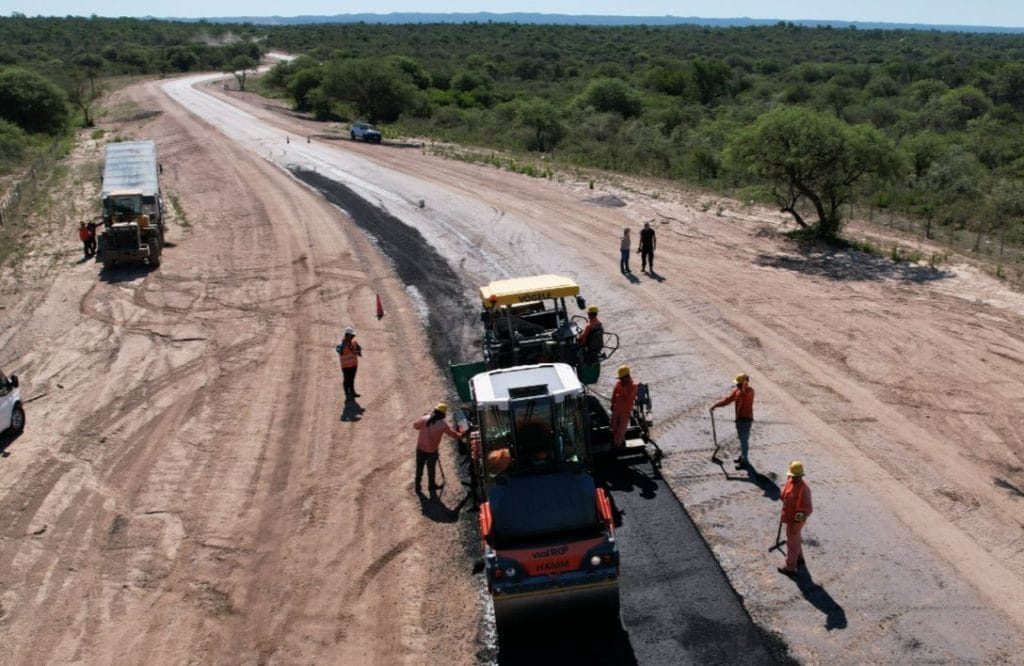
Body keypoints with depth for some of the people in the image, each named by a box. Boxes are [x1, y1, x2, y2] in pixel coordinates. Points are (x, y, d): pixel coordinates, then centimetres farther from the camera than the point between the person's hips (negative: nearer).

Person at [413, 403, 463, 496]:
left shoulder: (424, 418, -12)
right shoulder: (443, 424, -15)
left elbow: (415, 426, 3)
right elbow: (452, 433, -1)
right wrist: (460, 435, 19)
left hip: (420, 448, 2)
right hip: (432, 451, -2)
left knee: (419, 468, 17)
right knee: (431, 469, 16)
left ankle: (418, 488, 28)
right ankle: (432, 489, 32)